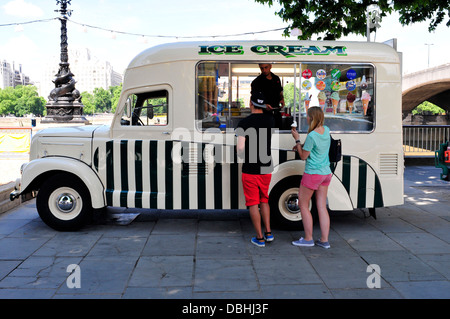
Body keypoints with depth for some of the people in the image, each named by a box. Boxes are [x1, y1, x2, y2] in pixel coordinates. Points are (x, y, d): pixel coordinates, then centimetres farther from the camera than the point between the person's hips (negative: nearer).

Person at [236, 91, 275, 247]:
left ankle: (260, 238, 10)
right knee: (264, 200, 21)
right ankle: (268, 233, 20)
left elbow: (240, 148, -20)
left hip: (250, 170, -5)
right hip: (266, 168, 5)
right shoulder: (270, 120, 1)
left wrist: (242, 156, 3)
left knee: (253, 203, 5)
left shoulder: (244, 123, -14)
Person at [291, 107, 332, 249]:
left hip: (313, 174, -8)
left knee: (303, 204, 7)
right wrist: (301, 145, 13)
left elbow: (303, 156, -11)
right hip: (326, 173, 8)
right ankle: (324, 240, 13)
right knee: (322, 207, 10)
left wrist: (297, 139, -5)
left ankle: (308, 239, 11)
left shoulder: (311, 136, -21)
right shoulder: (326, 130, 2)